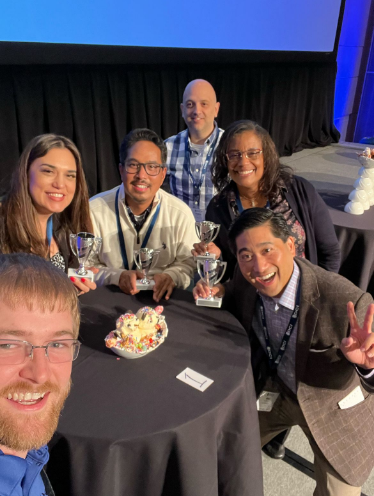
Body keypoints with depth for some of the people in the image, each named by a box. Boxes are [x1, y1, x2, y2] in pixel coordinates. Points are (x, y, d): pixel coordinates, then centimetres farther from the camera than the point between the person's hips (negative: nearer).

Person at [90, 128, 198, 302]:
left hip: (162, 300, 1)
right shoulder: (94, 210, -7)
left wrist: (171, 276, -19)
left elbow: (188, 263, 2)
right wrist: (117, 277, -20)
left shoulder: (181, 214, -4)